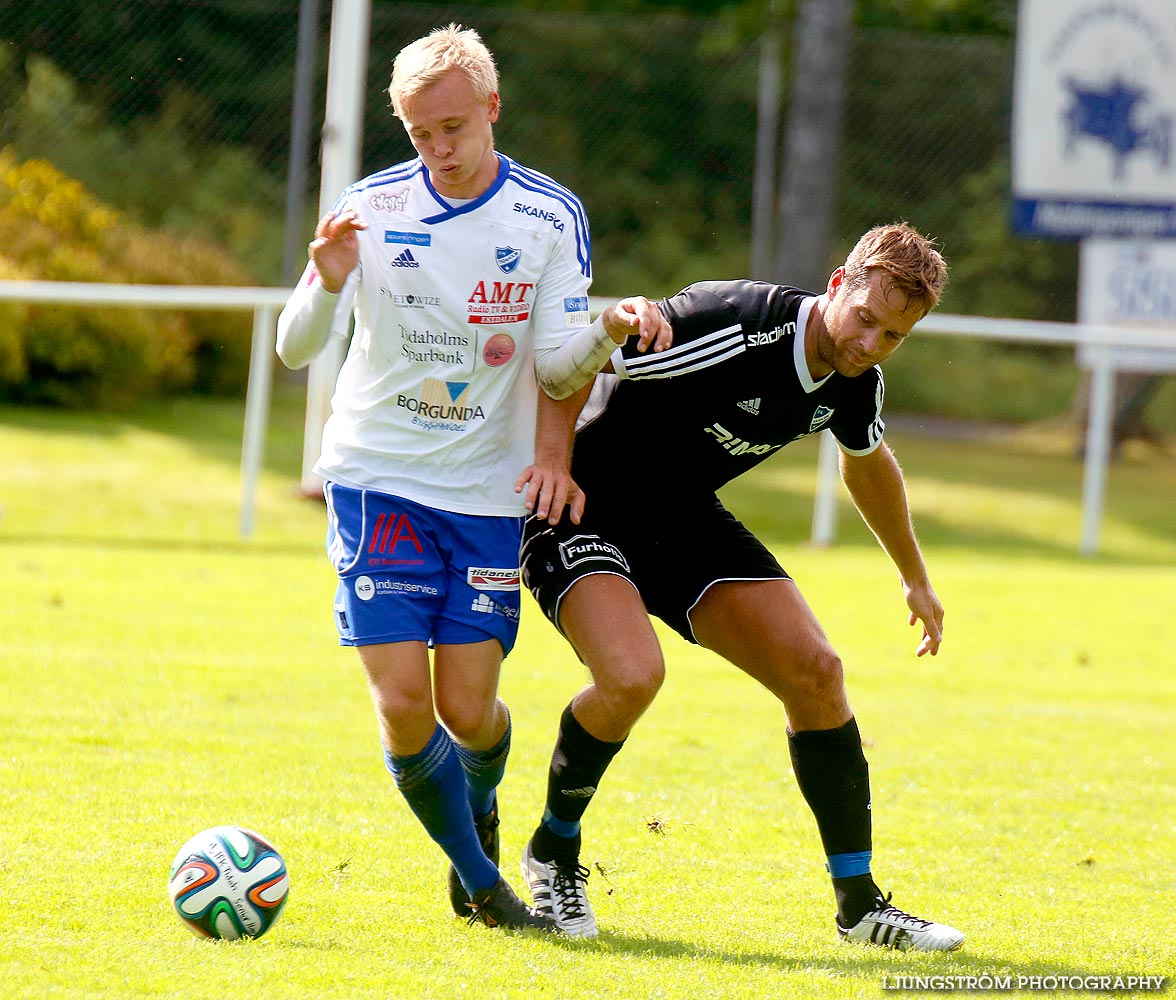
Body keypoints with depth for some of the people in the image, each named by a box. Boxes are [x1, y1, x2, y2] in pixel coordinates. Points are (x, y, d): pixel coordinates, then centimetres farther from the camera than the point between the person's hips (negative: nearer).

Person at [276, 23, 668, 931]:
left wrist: (612, 328, -23)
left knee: (468, 709, -3)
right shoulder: (372, 209, -5)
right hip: (378, 480, 0)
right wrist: (325, 285, -28)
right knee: (404, 703, -11)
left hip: (489, 492, 1)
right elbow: (296, 349, -7)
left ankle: (479, 815, 33)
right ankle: (478, 880, 10)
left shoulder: (550, 216, -3)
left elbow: (556, 362, -3)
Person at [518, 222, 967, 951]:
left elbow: (868, 463, 20)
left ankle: (860, 904, 8)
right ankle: (554, 852, -3)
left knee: (814, 669, -3)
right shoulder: (735, 329, -32)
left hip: (681, 520, 8)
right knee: (632, 676, -31)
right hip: (580, 509, -8)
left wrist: (916, 580, 31)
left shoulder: (854, 380, -4)